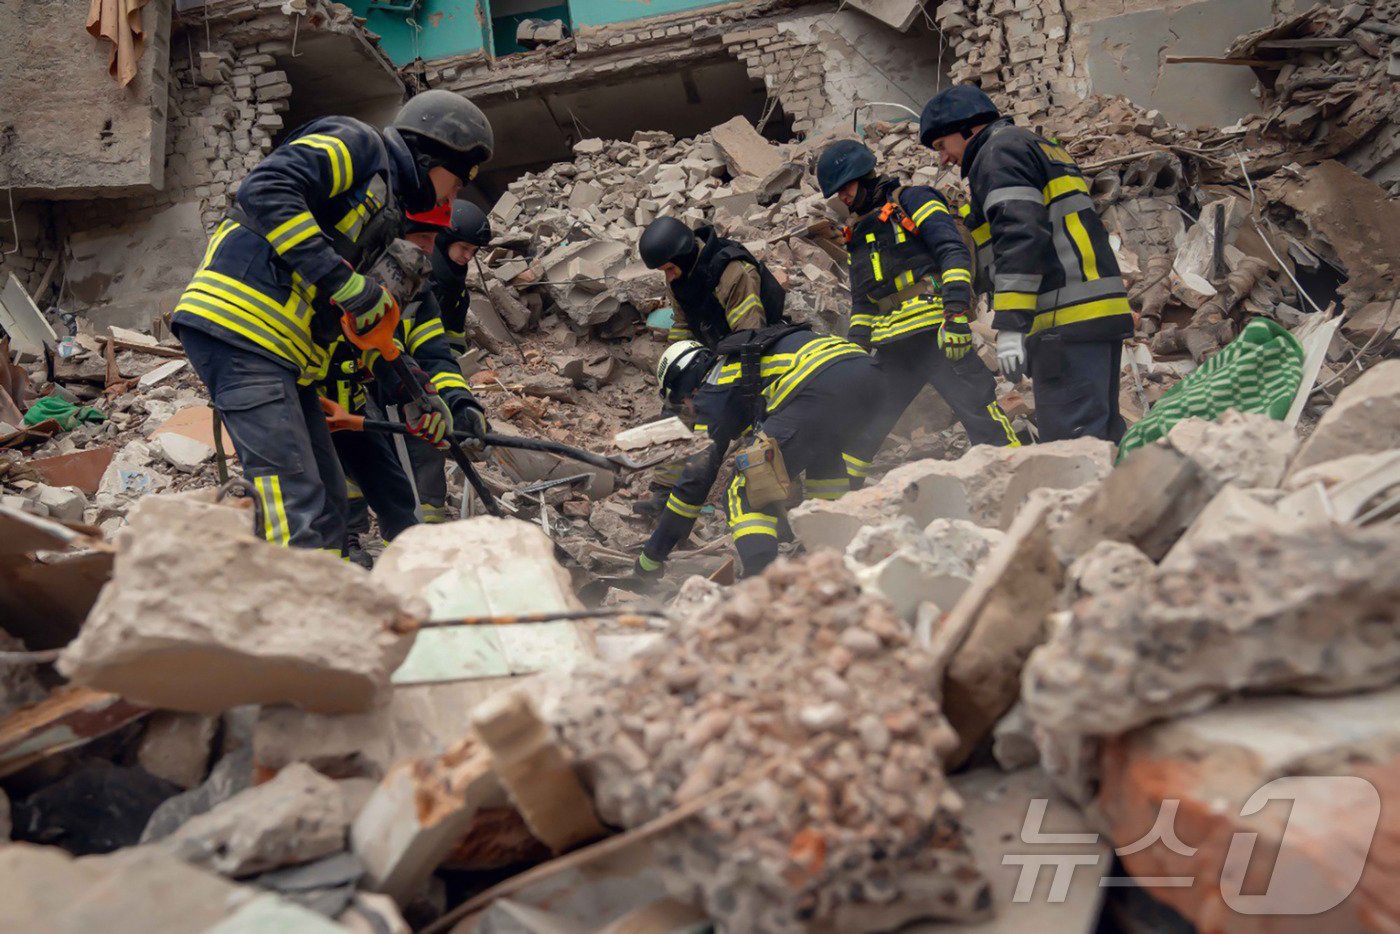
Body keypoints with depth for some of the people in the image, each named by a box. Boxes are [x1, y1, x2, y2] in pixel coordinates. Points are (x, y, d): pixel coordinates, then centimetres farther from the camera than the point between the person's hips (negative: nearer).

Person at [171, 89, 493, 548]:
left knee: (327, 506, 8)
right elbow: (264, 189, -18)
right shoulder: (359, 143, 0)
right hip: (240, 325, -10)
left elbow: (368, 325, 26)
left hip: (282, 350, 10)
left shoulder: (385, 207, 27)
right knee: (296, 509, -17)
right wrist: (342, 281, -20)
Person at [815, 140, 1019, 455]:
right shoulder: (858, 234, 26)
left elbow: (954, 251, -8)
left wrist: (955, 313, -19)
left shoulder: (912, 200, 4)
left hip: (937, 333, -7)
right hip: (892, 347, 7)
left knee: (979, 413, -12)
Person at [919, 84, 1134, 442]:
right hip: (1102, 314, 10)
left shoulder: (999, 151, -2)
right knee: (1101, 433, 13)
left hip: (1067, 320, -10)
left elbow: (1019, 236, -17)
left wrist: (1010, 325, -21)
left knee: (1072, 440, -13)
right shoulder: (1042, 147, 29)